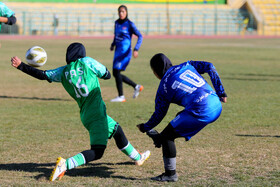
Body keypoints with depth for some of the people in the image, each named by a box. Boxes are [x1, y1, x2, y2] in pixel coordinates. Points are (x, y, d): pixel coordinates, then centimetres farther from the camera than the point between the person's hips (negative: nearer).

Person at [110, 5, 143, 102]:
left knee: (116, 71, -13)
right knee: (115, 73, 7)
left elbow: (140, 36, -13)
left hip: (125, 51, -8)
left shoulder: (129, 24, -10)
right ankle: (136, 87, 20)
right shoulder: (117, 23, 10)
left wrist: (136, 49, -23)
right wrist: (113, 44, 13)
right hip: (118, 51, 8)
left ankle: (121, 97, -6)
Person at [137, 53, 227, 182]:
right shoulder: (186, 66, 18)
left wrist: (145, 128, 28)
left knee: (167, 136, 5)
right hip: (217, 107, 7)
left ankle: (170, 174, 7)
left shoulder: (164, 87, 4)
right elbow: (209, 67, 11)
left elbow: (159, 115, 10)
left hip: (201, 113, -7)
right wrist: (220, 92, 13)